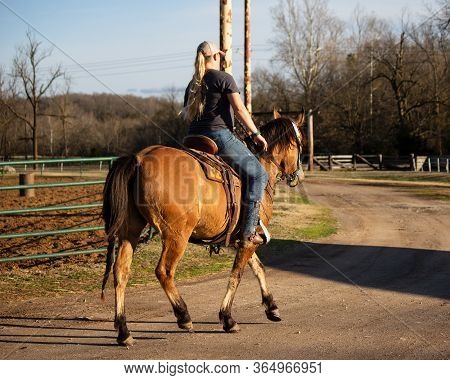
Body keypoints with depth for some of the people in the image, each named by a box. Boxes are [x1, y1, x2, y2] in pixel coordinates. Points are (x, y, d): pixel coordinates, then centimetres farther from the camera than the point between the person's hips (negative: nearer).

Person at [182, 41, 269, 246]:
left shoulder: (192, 85, 18)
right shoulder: (223, 78, -4)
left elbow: (187, 115, 21)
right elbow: (239, 109, -8)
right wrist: (255, 133, -2)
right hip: (219, 135, -8)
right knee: (257, 173, -4)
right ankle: (248, 232, -13)